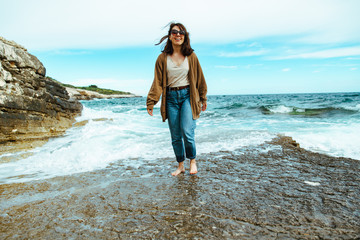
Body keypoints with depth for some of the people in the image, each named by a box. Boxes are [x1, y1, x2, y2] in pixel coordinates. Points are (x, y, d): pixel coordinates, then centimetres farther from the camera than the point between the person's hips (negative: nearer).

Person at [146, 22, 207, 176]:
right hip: (171, 98, 1)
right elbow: (157, 81, 1)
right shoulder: (163, 58, 2)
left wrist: (203, 99, 12)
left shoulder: (191, 56, 3)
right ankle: (181, 165, 22)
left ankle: (193, 160, 12)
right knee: (175, 136, 5)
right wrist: (151, 102, -6)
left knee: (187, 131, -15)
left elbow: (199, 78, 9)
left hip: (188, 96, -1)